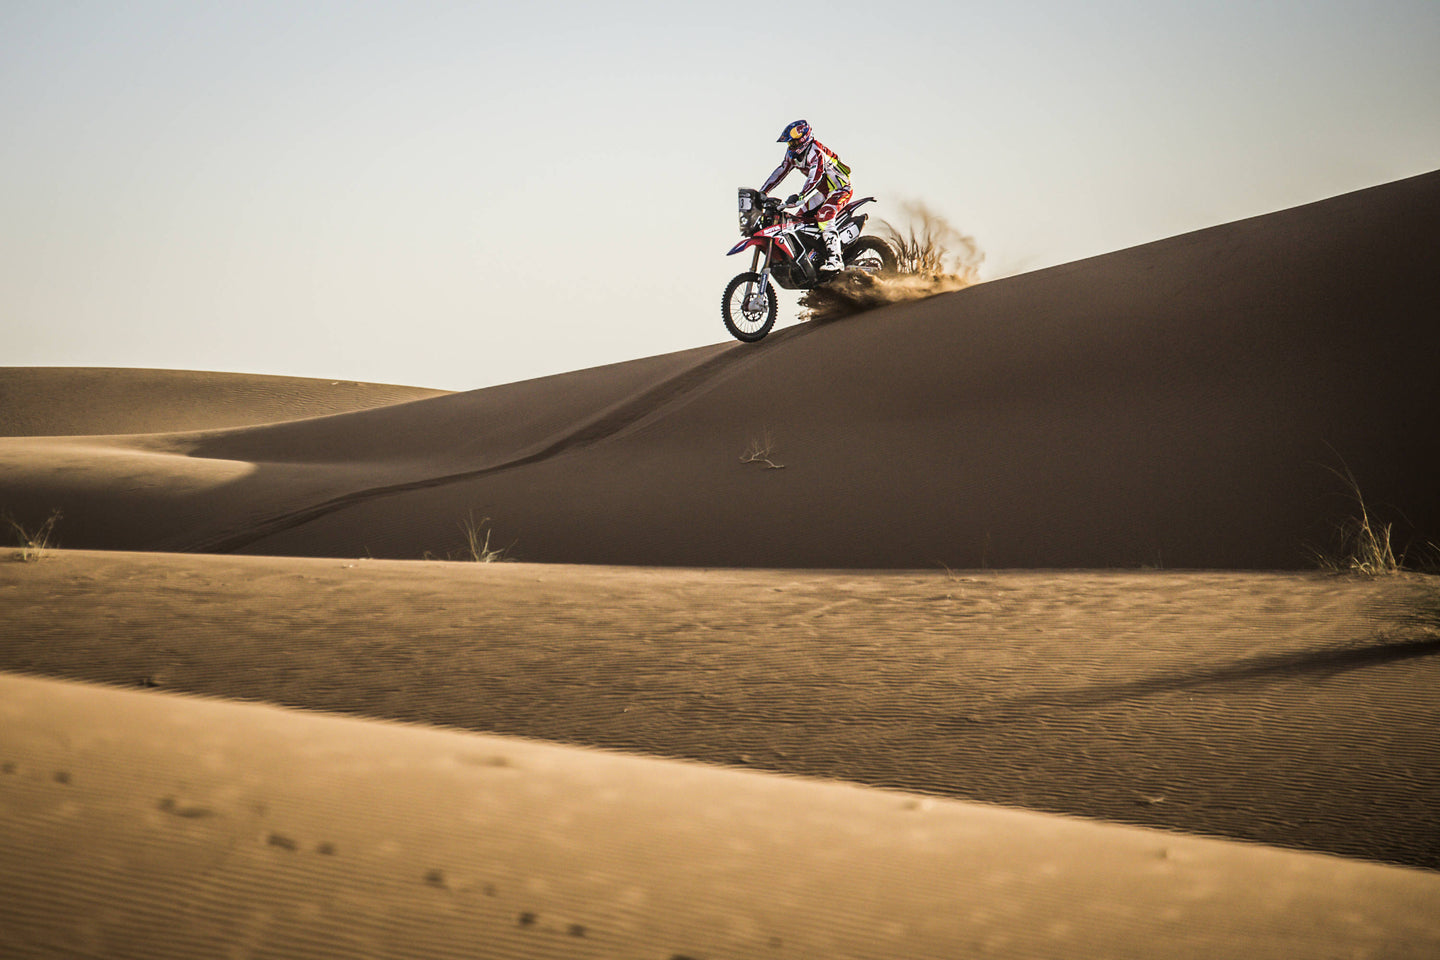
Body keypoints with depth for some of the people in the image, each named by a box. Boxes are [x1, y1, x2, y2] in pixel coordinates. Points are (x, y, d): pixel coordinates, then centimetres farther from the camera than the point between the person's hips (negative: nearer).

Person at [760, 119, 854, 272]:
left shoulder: (815, 151, -26)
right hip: (823, 191, 10)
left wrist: (801, 196, -52)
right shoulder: (793, 153, 2)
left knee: (823, 216, -30)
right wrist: (762, 193, 2)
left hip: (840, 190, -10)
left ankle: (835, 259, -36)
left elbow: (815, 176, -39)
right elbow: (781, 171, 8)